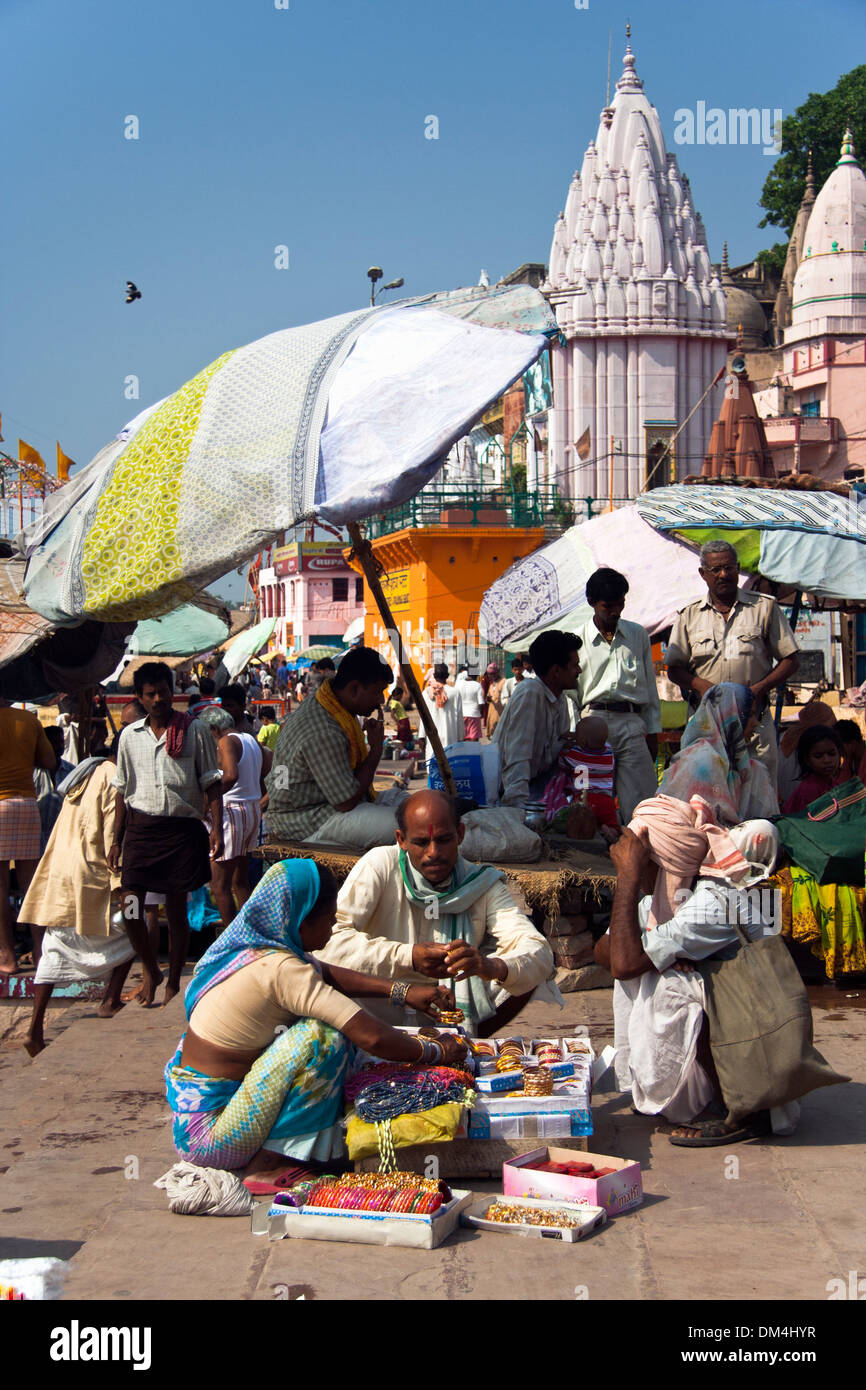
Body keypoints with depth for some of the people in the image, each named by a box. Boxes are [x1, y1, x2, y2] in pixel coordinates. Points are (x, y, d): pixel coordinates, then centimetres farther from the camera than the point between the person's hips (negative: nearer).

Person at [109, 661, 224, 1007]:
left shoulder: (195, 730, 2)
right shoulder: (130, 735, 10)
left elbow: (211, 783, 2)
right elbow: (123, 790, 15)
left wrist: (216, 828, -8)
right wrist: (116, 840, 11)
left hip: (183, 828, -2)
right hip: (141, 826, 2)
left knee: (176, 907, 3)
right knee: (130, 907, -6)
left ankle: (173, 981, 18)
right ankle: (150, 970, 17)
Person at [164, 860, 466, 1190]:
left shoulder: (251, 946, 2)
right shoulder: (281, 969, -24)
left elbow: (326, 975, 19)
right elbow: (373, 1038, -24)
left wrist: (401, 991, 12)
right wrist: (436, 1052, -7)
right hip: (208, 1135, -9)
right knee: (323, 1034, -20)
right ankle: (267, 1166, -8)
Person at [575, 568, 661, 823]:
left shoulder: (638, 634, 15)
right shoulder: (578, 639, 8)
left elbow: (650, 684, 17)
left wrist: (653, 732, 12)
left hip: (632, 724, 1)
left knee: (642, 806, -7)